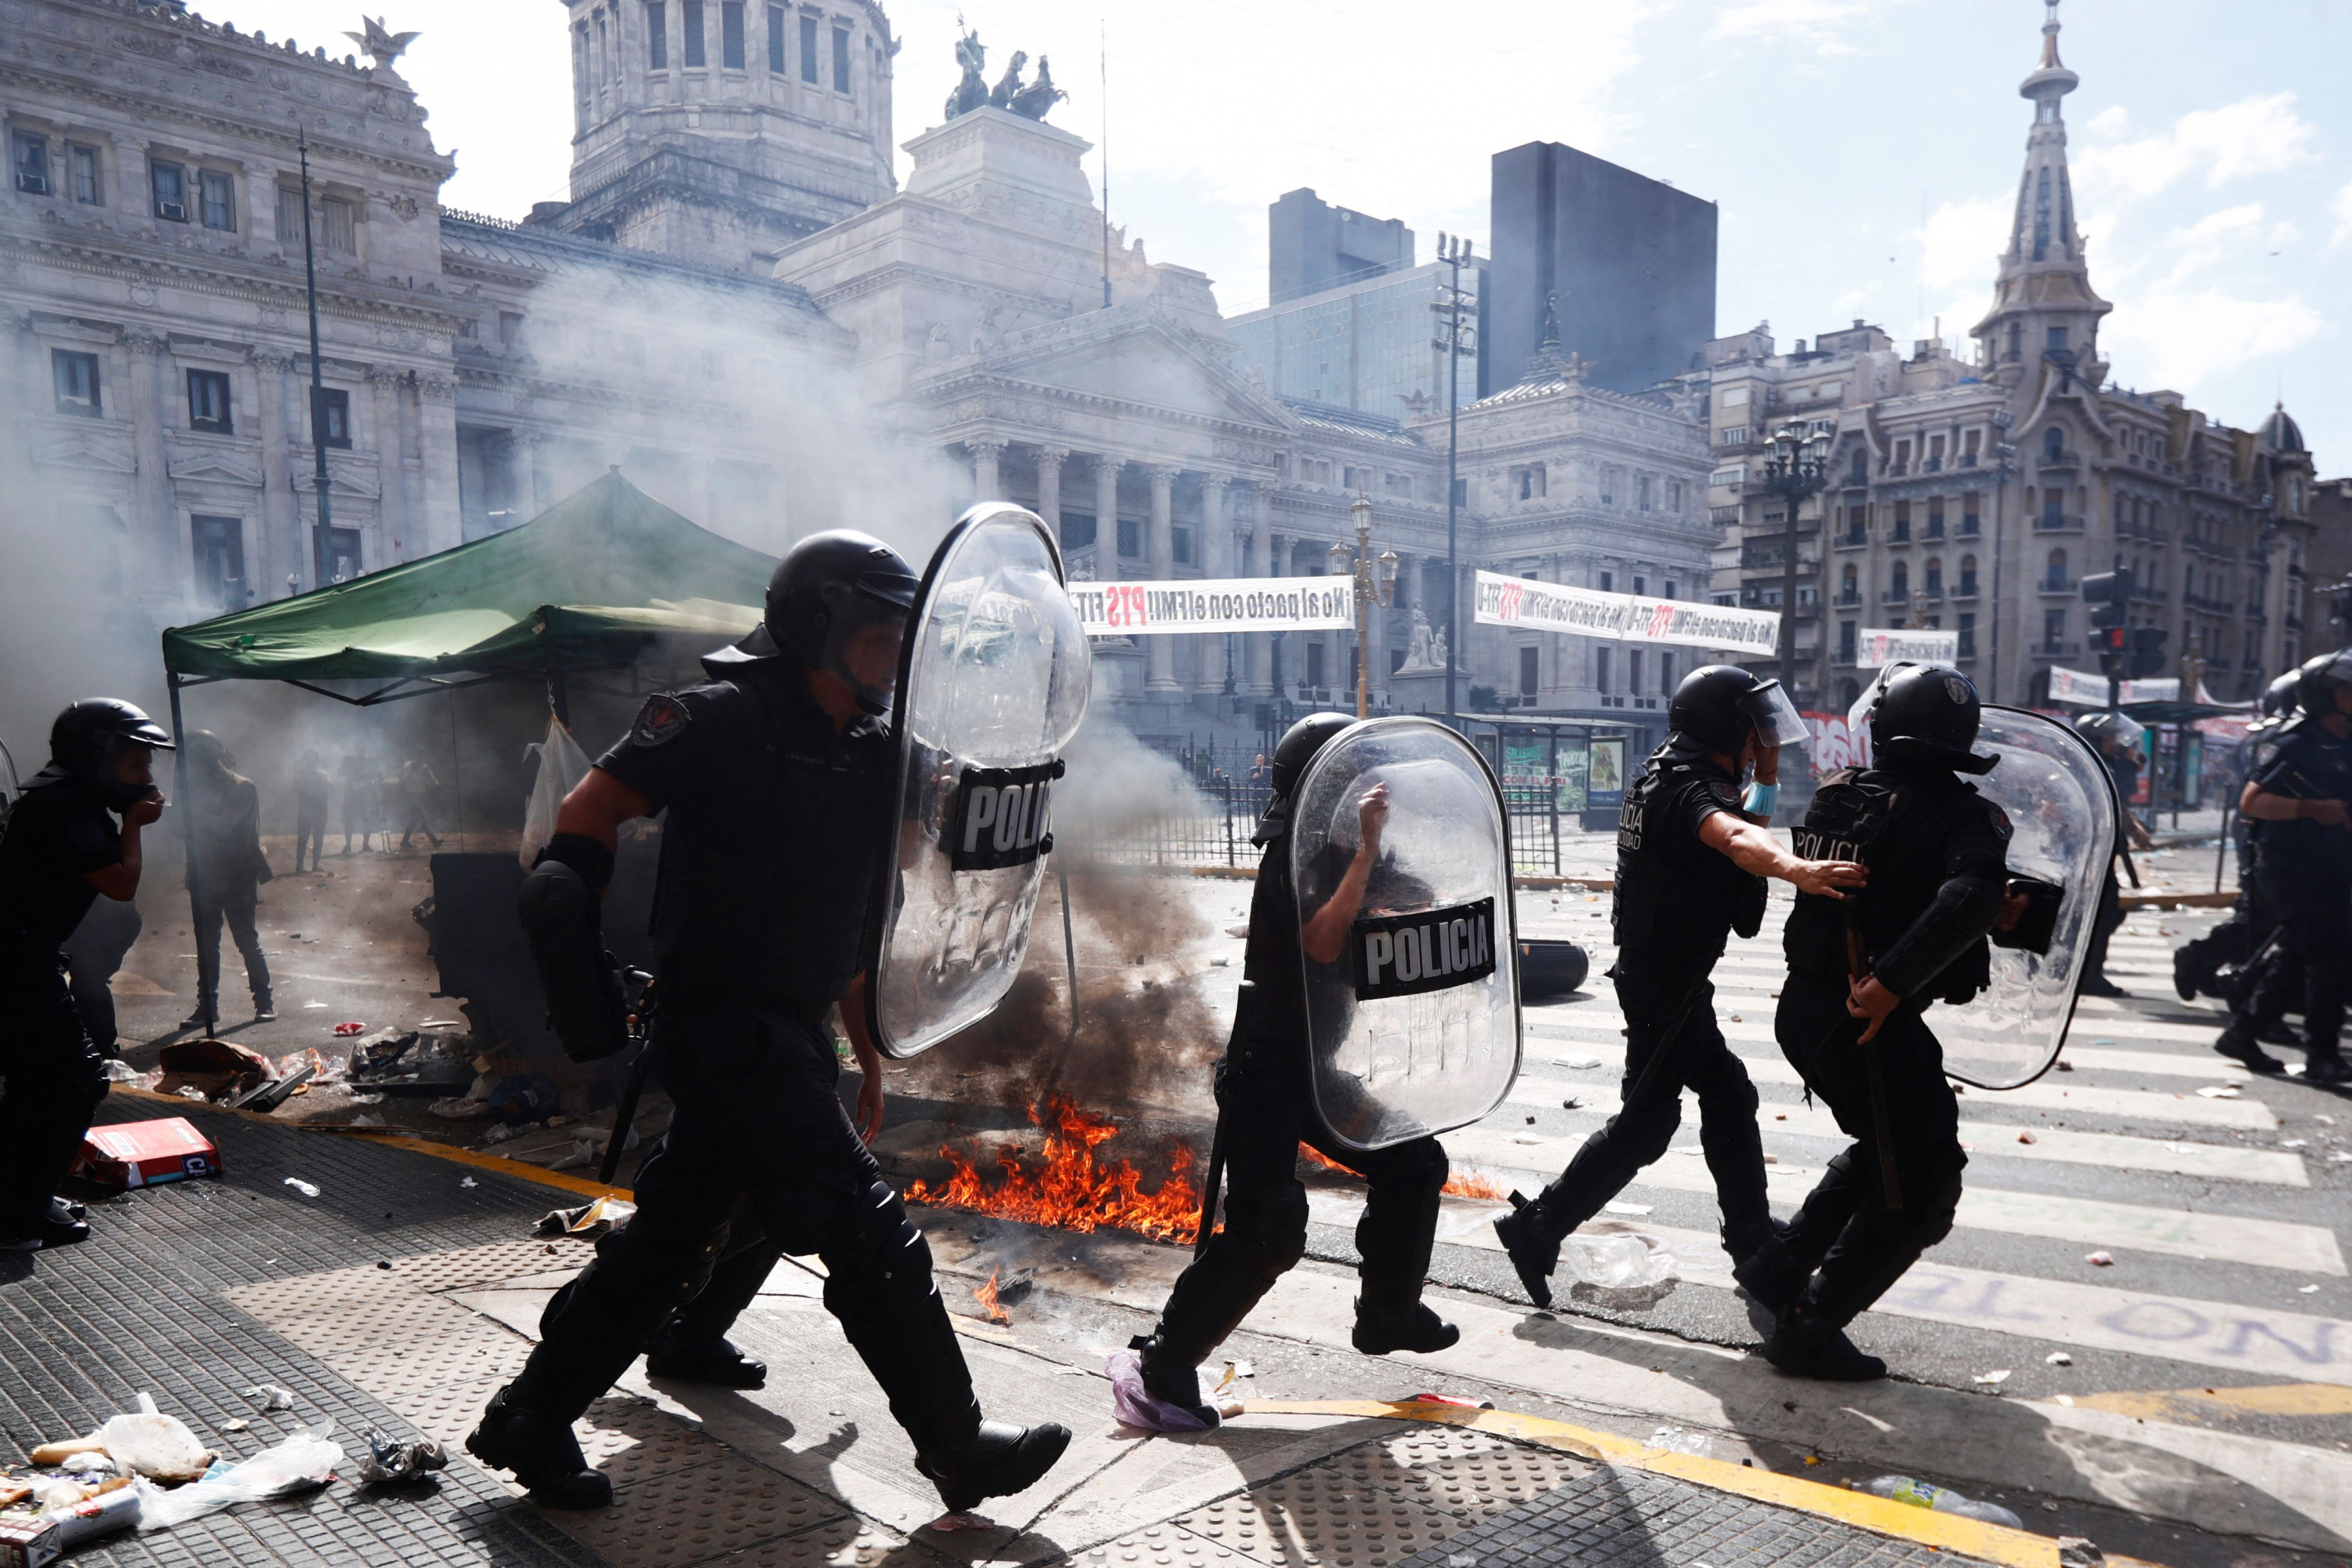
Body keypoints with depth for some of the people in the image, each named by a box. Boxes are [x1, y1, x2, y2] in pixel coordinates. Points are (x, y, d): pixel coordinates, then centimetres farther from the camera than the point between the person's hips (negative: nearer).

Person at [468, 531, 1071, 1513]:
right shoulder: (727, 719, -12)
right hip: (725, 1033, -9)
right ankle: (958, 1450, 8)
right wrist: (562, 893, -24)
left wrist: (865, 1050, 19)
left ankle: (529, 1420, 31)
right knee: (869, 1235, -5)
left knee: (673, 1238, 16)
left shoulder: (863, 757, 12)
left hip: (789, 1035, 9)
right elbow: (592, 809, -11)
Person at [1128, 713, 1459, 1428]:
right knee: (1266, 1229, -15)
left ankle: (1388, 1312, 32)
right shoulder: (1292, 853, -18)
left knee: (1413, 1163, 15)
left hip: (1325, 1067, 9)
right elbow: (1323, 941, -32)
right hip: (1268, 1069, -9)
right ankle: (1164, 1365, -4)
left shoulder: (1344, 853, 9)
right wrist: (1368, 847, -32)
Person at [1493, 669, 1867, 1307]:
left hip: (1668, 974, 10)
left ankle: (1750, 1233, 34)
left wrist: (1765, 779, 10)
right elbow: (1734, 840, -46)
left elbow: (1747, 832, 25)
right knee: (1645, 1122, -4)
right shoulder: (1689, 790, -22)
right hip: (1666, 985, -10)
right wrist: (1797, 868, -64)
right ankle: (1538, 1230, 2)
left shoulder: (1670, 779, 10)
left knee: (1727, 1093, 20)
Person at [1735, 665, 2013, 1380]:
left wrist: (1989, 911, 18)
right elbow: (1968, 899, -31)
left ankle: (1778, 1267, 29)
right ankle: (1811, 1327, 11)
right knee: (1922, 1186, 9)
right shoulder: (1964, 815, -11)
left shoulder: (1834, 793, 7)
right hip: (1870, 1022, -7)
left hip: (1803, 1006, 7)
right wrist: (1891, 984, -29)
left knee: (1884, 1150, 27)